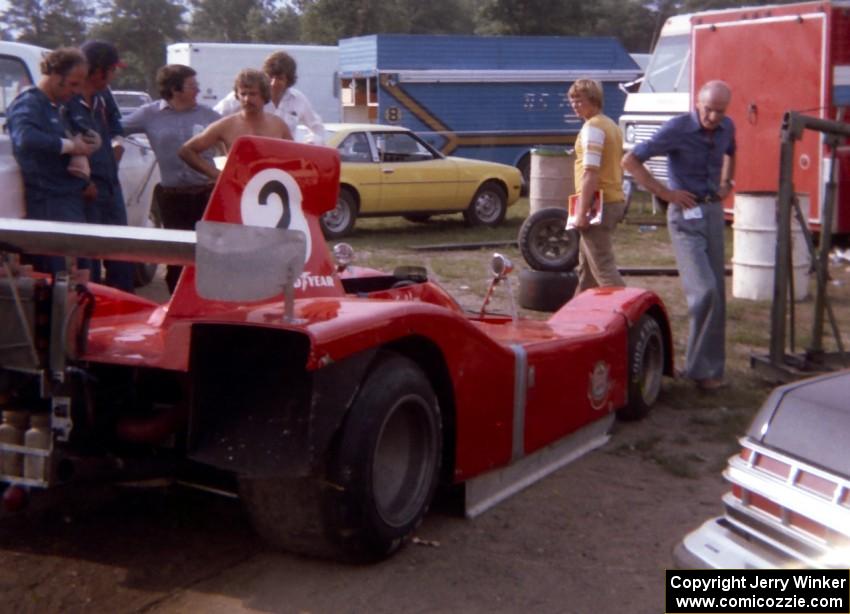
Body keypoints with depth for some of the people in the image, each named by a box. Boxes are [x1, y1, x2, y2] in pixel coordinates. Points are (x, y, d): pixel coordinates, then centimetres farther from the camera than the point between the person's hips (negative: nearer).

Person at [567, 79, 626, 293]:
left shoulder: (592, 127, -14)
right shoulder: (610, 125, 18)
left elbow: (590, 172, -21)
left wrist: (582, 212, -21)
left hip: (598, 204, -10)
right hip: (614, 199, 10)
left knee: (602, 265, -10)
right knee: (586, 262, 19)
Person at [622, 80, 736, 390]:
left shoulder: (726, 128, 5)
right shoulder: (677, 129, -14)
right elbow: (630, 160, -14)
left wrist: (727, 183, 13)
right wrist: (665, 193, -14)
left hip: (714, 212, 6)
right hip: (686, 216, -6)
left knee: (717, 293, 8)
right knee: (704, 291, -16)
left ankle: (711, 365, 18)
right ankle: (702, 368, -6)